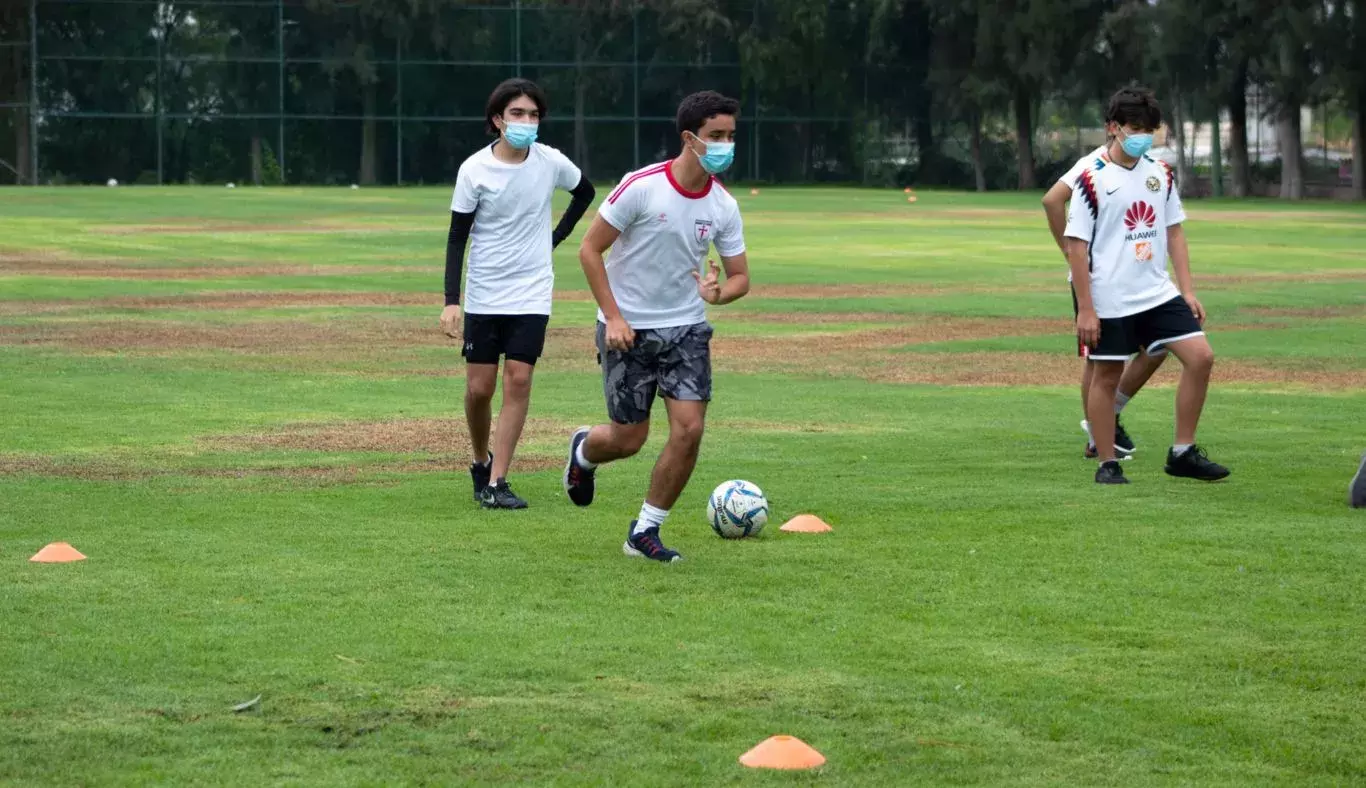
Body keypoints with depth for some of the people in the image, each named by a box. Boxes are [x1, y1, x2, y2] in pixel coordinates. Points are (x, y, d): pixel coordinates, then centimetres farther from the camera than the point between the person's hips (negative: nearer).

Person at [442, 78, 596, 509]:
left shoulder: (551, 162, -4)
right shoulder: (474, 170, -9)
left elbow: (585, 191, 18)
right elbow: (457, 237, -5)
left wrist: (557, 236, 7)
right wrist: (451, 302, -12)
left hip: (531, 295, 1)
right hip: (483, 296, -1)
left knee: (518, 380, -9)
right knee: (479, 388, 0)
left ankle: (497, 483, -6)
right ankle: (481, 463, 26)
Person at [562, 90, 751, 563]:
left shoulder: (723, 206, -3)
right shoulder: (641, 187, -17)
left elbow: (740, 277, 5)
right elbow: (590, 249, -10)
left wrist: (718, 292, -19)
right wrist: (613, 317, -14)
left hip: (686, 329, 4)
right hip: (629, 329, -4)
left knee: (689, 430, -10)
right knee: (629, 439, 2)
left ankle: (645, 532, 5)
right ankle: (583, 452, 40)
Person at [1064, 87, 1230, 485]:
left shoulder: (1161, 174, 8)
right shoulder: (1093, 180, -9)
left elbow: (1174, 234, 14)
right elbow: (1076, 247, -9)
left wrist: (1188, 291, 7)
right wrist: (1085, 310, -13)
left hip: (1158, 294, 5)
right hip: (1110, 302, -5)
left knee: (1200, 357, -5)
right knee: (1106, 377, 2)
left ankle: (1182, 453, 4)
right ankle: (1107, 463, 13)